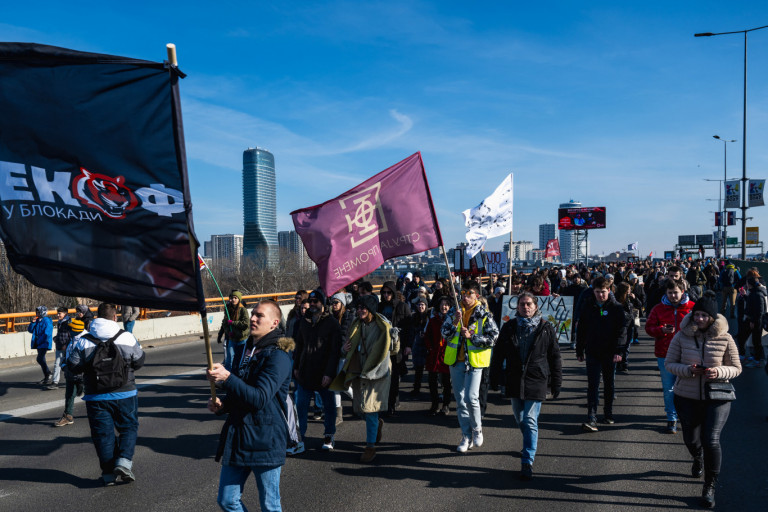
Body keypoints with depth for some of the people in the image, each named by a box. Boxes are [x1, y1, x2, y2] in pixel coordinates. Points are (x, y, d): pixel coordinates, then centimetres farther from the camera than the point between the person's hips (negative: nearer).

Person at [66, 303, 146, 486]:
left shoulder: (83, 342, -5)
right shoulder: (127, 338, -7)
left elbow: (73, 367, 1)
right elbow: (139, 362, 1)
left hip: (96, 397, 1)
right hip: (125, 395, -1)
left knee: (102, 433, 10)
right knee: (129, 427, 14)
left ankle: (108, 472, 13)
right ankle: (124, 461, -4)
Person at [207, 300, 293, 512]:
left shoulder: (278, 356, -15)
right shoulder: (247, 350, 13)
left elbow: (259, 398, -23)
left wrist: (227, 378, -28)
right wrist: (222, 405, 5)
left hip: (265, 439, -8)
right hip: (237, 437, 8)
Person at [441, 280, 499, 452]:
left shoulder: (484, 315, -3)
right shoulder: (453, 313, 8)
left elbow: (493, 338, -7)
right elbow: (445, 333, 1)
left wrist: (471, 337, -16)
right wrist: (455, 323, -16)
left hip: (474, 361, -4)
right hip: (456, 361, 4)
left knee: (471, 397, -13)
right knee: (460, 400, 9)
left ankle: (477, 428, 15)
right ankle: (467, 436, 21)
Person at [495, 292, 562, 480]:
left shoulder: (545, 328, -1)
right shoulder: (509, 327, 4)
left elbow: (555, 357, 3)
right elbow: (498, 352, 11)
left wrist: (556, 383, 3)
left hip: (536, 381, -3)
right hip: (514, 380, 4)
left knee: (530, 421, -8)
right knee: (520, 419, 17)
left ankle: (527, 462, -4)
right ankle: (530, 443, 44)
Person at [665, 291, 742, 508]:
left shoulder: (724, 338, -9)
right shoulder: (682, 336, -7)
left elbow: (736, 368, -1)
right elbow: (669, 363, -2)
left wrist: (719, 372, -21)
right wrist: (688, 370, -21)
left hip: (716, 398, -2)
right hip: (687, 397, 2)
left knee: (711, 440, -12)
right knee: (691, 439, 15)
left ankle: (710, 486, 11)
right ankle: (698, 459, 54)